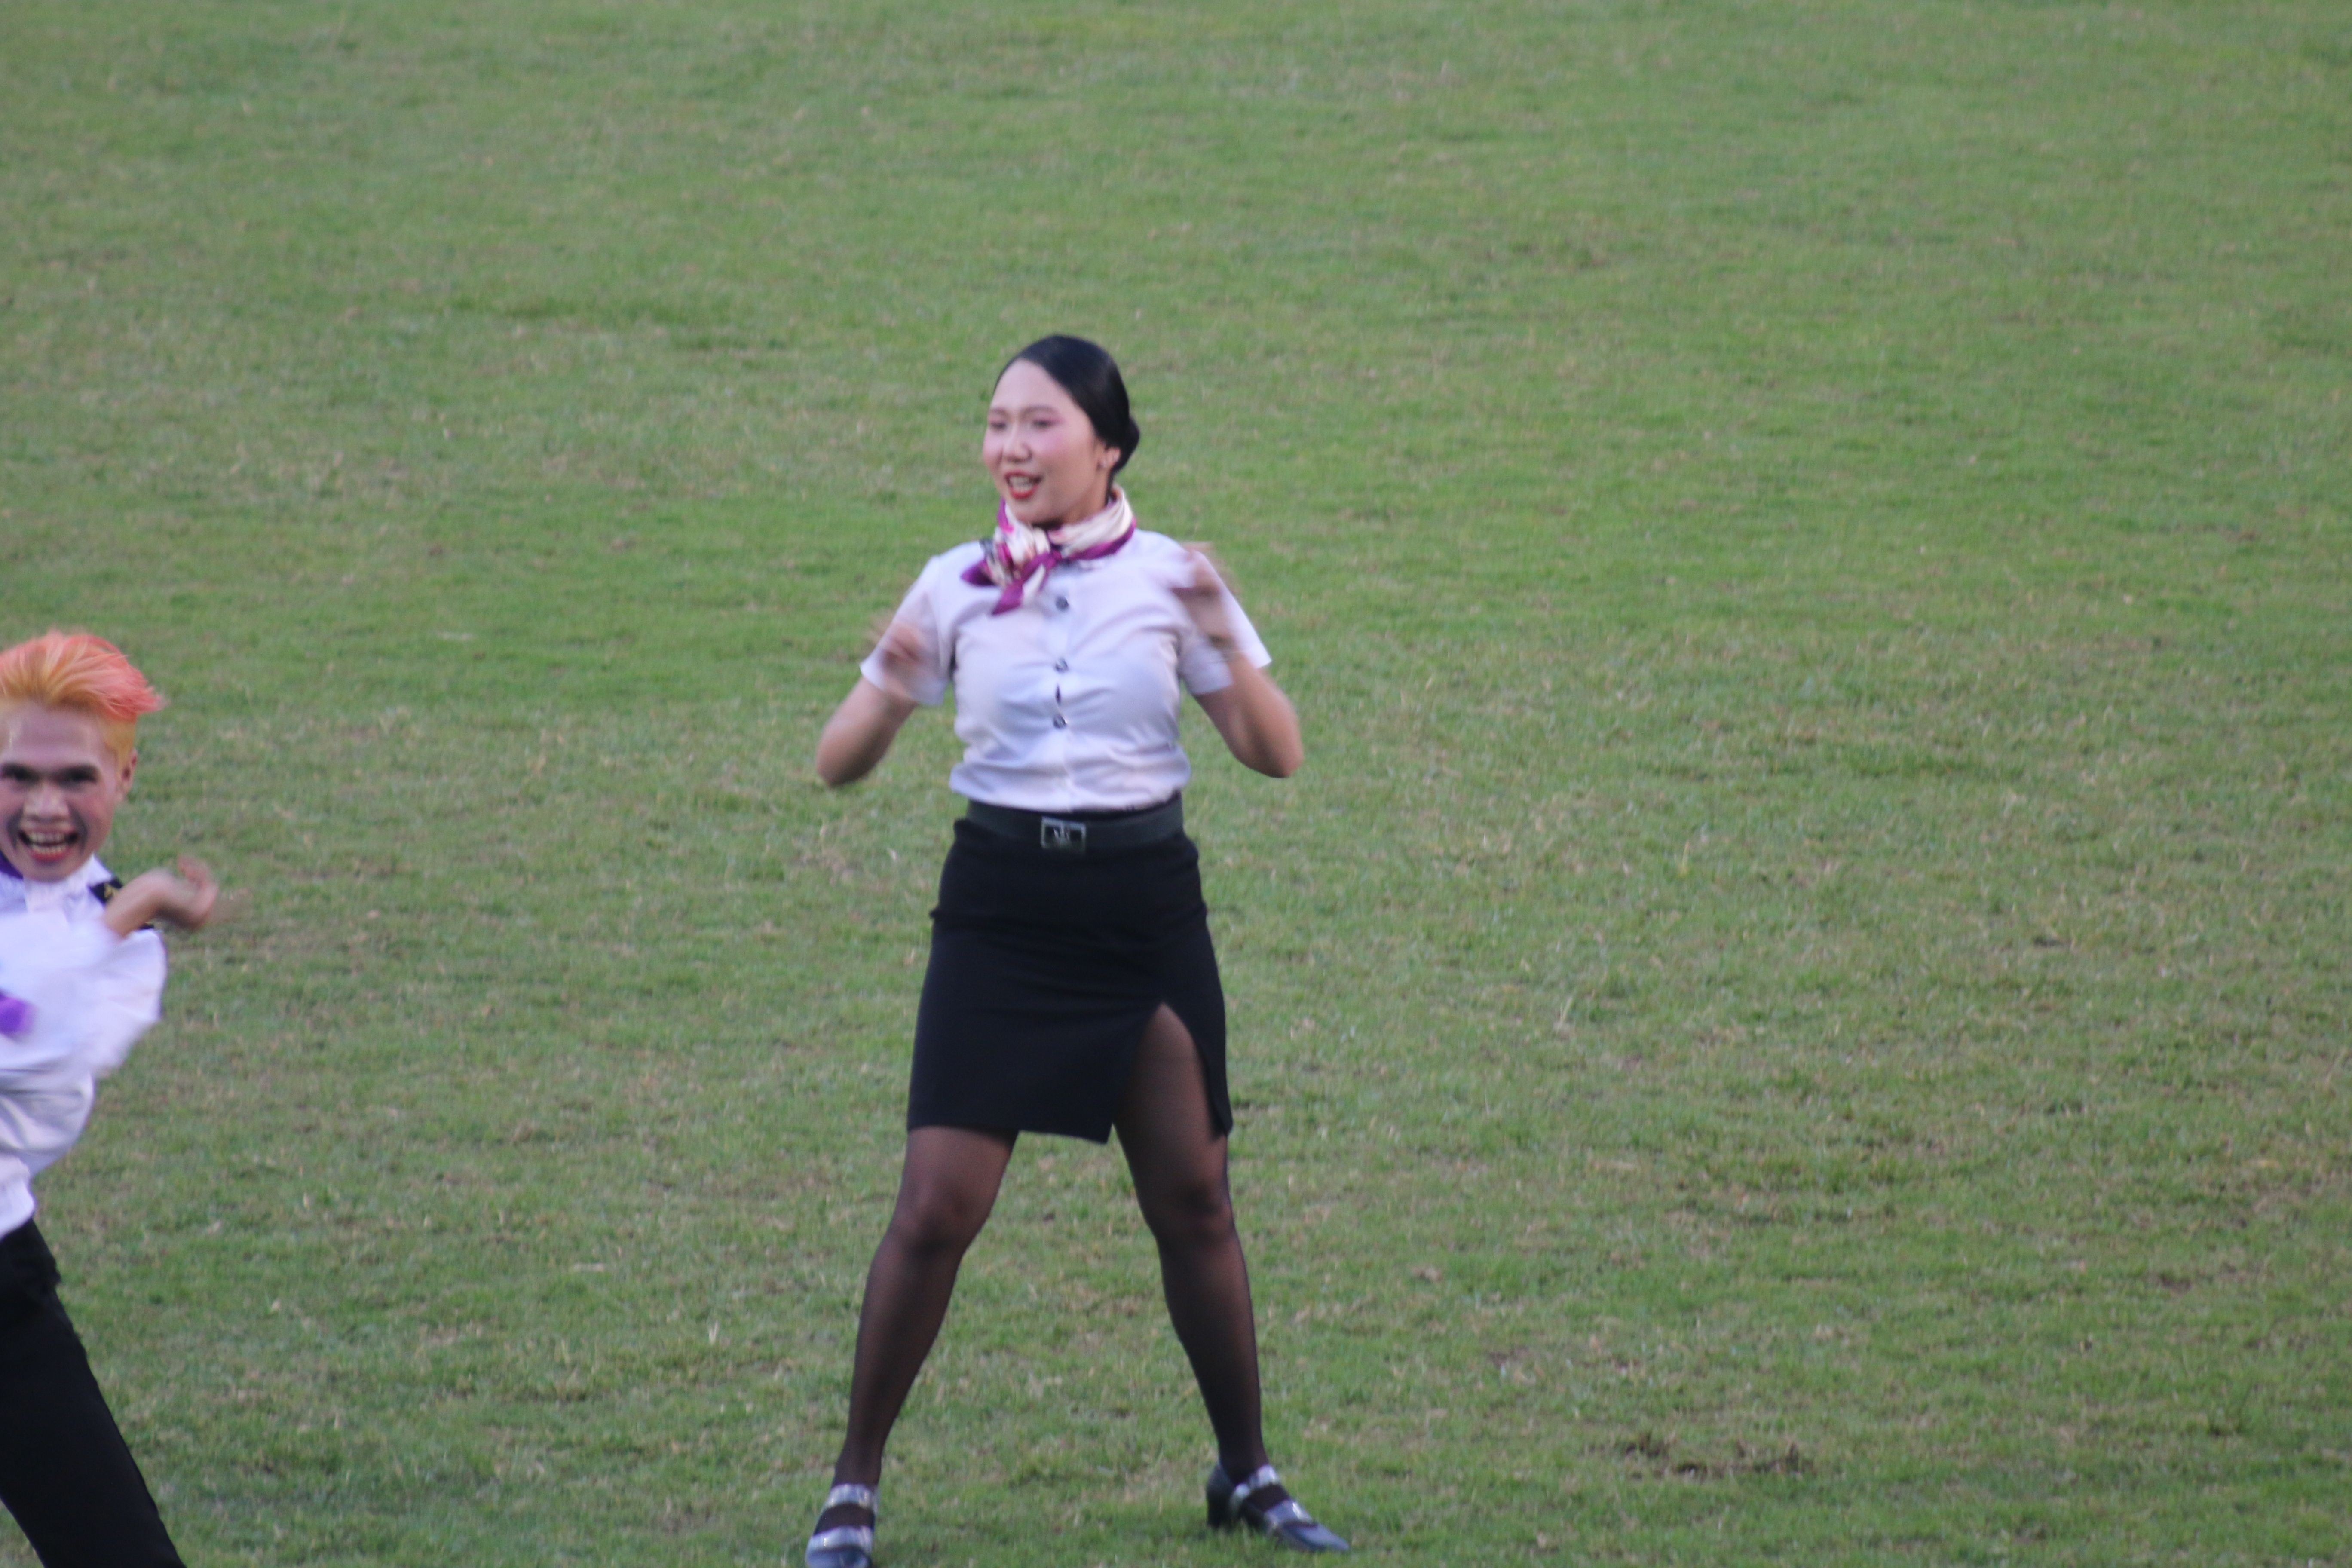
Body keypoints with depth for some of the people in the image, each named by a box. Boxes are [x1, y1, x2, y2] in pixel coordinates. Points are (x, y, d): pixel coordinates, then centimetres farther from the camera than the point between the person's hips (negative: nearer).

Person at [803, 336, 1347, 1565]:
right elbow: (837, 765, 1)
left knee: (1192, 1200, 7)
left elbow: (1275, 755, -3)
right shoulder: (959, 587, 1)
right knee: (938, 1207, -8)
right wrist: (889, 694, -20)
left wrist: (1225, 647, -19)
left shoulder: (1168, 578, 0)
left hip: (1144, 908, 1)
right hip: (1001, 909, 0)